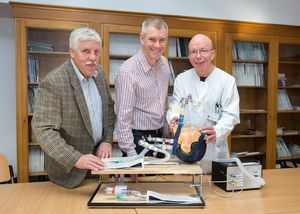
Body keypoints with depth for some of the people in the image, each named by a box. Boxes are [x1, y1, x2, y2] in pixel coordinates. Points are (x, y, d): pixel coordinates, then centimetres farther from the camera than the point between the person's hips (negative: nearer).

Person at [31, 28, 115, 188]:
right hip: (69, 166, -5)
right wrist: (76, 159, -32)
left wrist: (107, 141, -4)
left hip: (98, 156, 6)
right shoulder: (52, 83, -23)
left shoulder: (99, 73, -1)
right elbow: (43, 129, -24)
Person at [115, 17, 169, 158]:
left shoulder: (164, 63, 0)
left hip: (159, 135, 7)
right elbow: (123, 118, -19)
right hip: (138, 138, -7)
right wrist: (131, 153, -17)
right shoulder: (128, 71, -21)